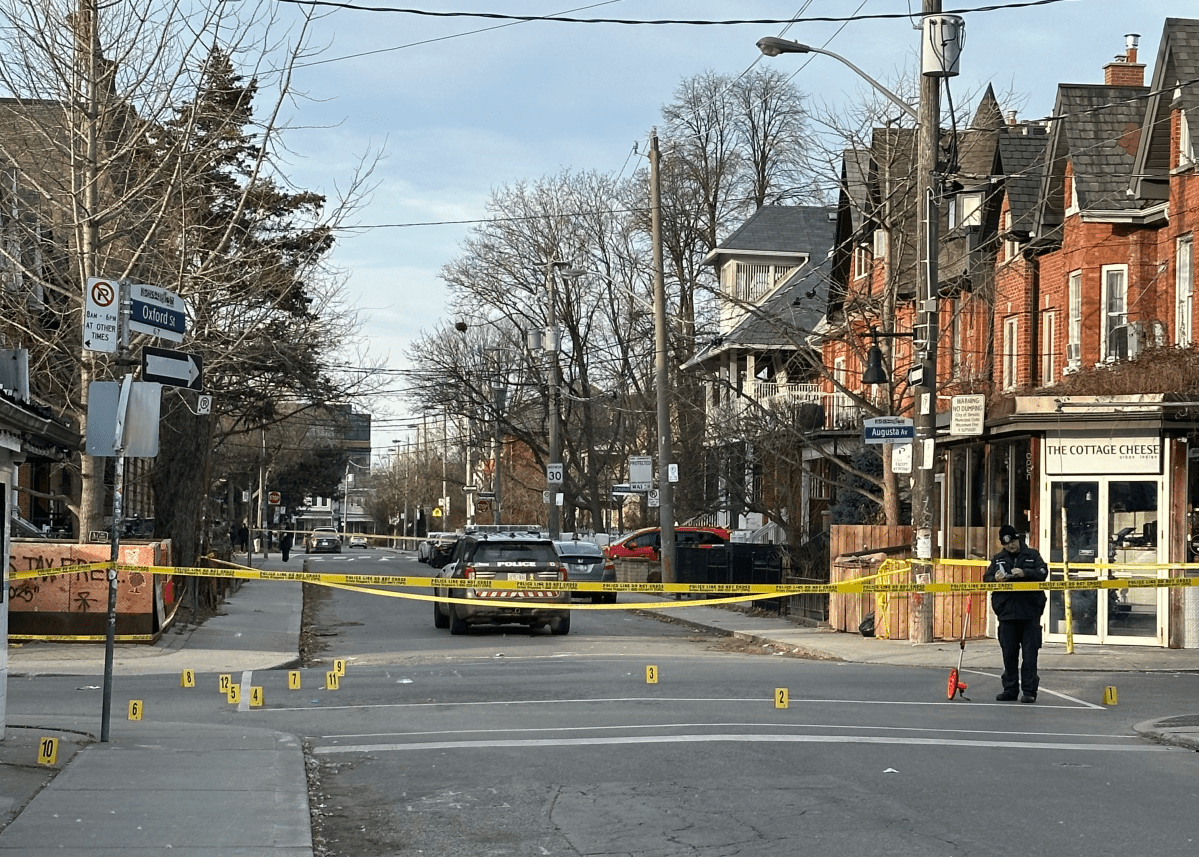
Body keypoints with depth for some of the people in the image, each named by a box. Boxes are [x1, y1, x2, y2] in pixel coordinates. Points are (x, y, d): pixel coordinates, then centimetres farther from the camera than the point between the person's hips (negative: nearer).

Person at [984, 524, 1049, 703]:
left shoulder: (1032, 555, 7)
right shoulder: (998, 559, 15)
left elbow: (1043, 572, -5)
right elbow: (986, 579, 11)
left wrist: (1024, 573, -21)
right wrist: (995, 579, -12)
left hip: (1030, 612, -3)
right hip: (1006, 612, 3)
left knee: (1029, 652, -4)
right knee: (1009, 653, 7)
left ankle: (1029, 690, -1)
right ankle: (1010, 689, 15)